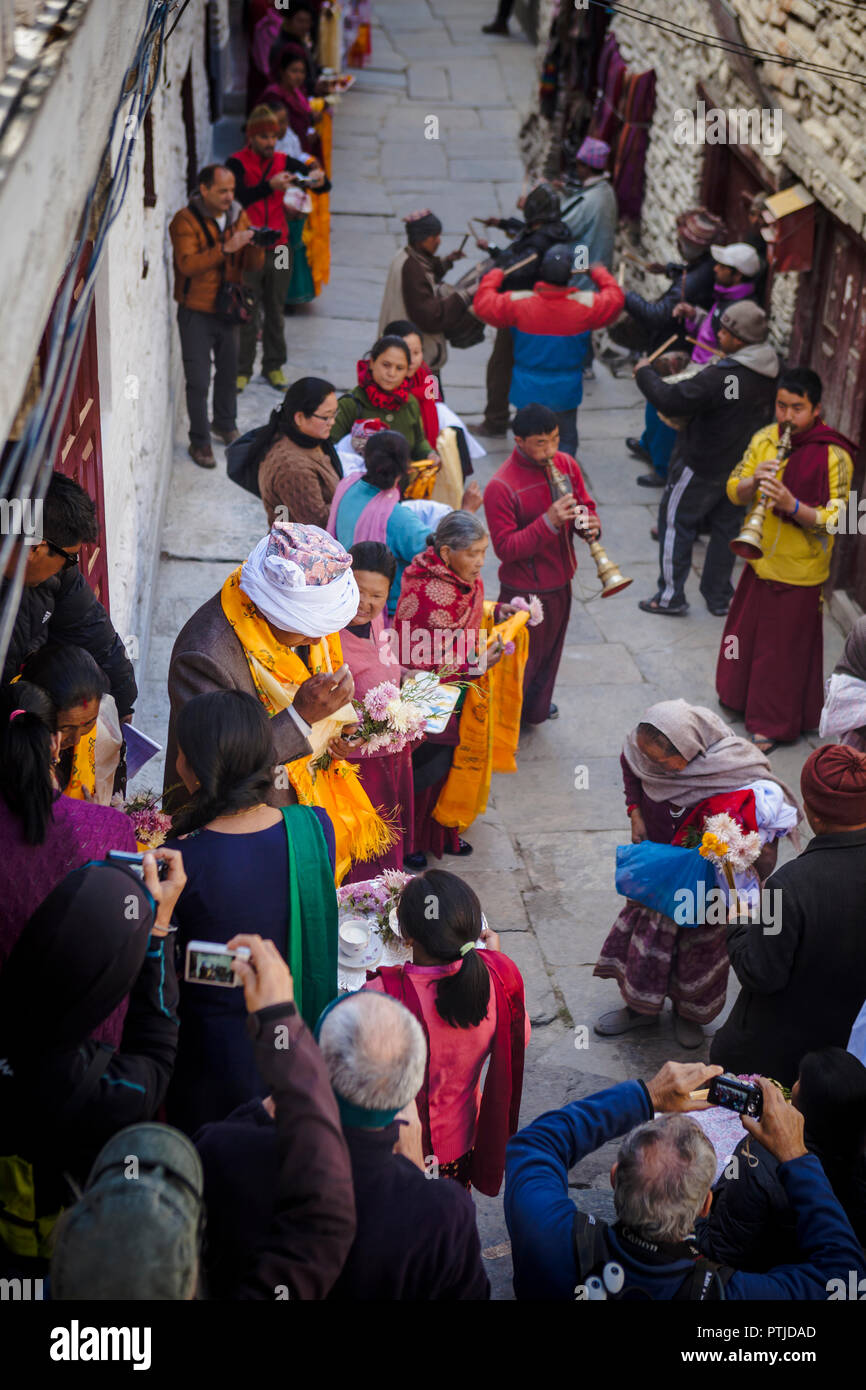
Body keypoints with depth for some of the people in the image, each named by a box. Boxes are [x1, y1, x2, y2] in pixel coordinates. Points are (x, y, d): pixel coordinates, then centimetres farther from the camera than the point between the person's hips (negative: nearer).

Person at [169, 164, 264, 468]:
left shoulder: (238, 216, 4)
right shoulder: (185, 221, -13)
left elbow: (254, 265, 4)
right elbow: (187, 264, -27)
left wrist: (256, 246, -19)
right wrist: (225, 248, -34)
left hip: (228, 310, 5)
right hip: (196, 314, -5)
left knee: (229, 373, 18)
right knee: (198, 382, -2)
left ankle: (225, 425, 40)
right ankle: (199, 441, 12)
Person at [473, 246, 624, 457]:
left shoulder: (518, 303, -19)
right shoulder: (586, 305, -17)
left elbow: (483, 303, -5)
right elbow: (615, 299, 3)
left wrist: (495, 274, 11)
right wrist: (598, 273, 18)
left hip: (528, 391, 0)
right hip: (565, 392, 0)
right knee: (566, 440, 15)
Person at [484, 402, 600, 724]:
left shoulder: (566, 464, -3)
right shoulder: (500, 488, -24)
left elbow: (585, 505, 8)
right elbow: (505, 548, -25)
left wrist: (590, 523, -17)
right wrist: (549, 522, -35)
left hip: (560, 582, 7)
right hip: (524, 591, -7)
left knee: (549, 652, 25)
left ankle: (536, 707, 49)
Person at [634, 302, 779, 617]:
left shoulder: (722, 377, -29)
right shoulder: (770, 372, -2)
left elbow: (670, 401, -27)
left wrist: (645, 373, -11)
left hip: (702, 466, -7)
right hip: (742, 466, 8)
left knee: (675, 521, 7)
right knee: (726, 526, 18)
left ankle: (671, 596, 12)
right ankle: (720, 597, 26)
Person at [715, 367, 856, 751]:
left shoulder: (833, 456, -18)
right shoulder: (764, 439, -2)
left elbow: (832, 520, -20)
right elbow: (734, 491, 1)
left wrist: (792, 505, -36)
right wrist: (753, 481, -21)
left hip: (800, 572, -5)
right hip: (760, 560, 5)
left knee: (784, 648, 6)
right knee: (747, 631, 21)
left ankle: (773, 724, 22)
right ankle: (740, 695, 44)